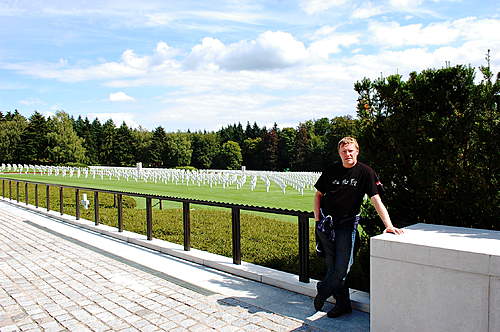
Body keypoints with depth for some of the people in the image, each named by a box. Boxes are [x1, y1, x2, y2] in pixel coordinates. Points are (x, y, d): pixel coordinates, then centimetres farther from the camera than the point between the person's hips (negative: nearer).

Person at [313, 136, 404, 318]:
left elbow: (376, 200, -12)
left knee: (342, 266, -4)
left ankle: (323, 291, 21)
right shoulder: (331, 171, 2)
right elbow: (318, 194, 12)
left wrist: (389, 225, -22)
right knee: (331, 265, 5)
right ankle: (343, 303, 20)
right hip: (326, 223, 2)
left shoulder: (365, 172, -6)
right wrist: (317, 219, 4)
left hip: (347, 223, -2)